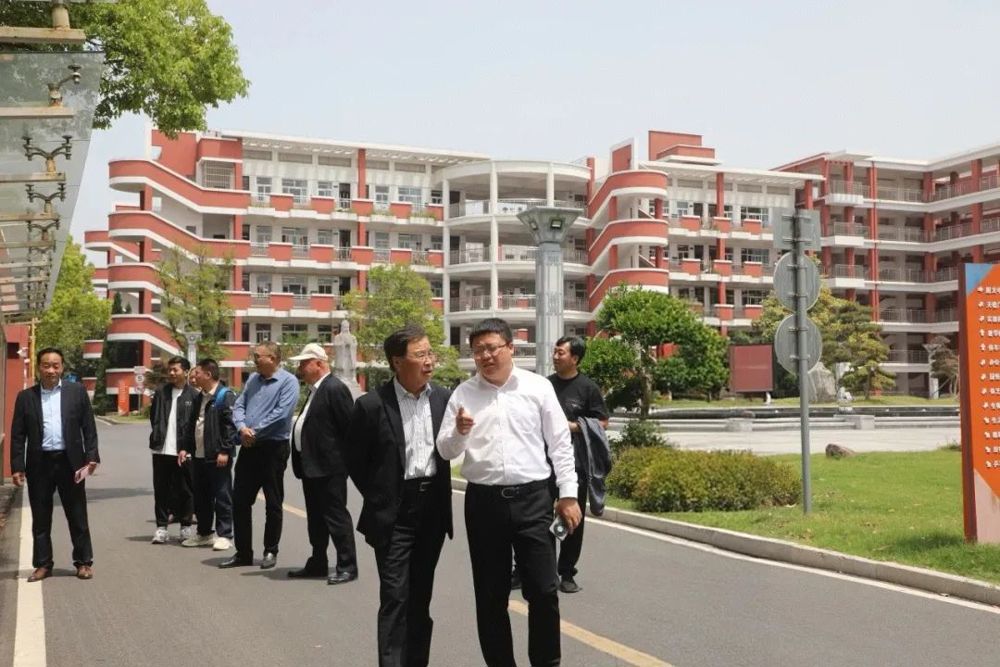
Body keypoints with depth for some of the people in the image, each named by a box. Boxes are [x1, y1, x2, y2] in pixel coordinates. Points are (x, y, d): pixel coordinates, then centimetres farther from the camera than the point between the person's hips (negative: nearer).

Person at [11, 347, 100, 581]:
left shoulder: (77, 392, 3)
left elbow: (89, 427, 3)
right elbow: (17, 435, 4)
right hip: (39, 464, 1)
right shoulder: (25, 397, 5)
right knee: (40, 518, 8)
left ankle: (84, 562, 15)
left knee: (77, 516, 6)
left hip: (70, 462, -1)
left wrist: (92, 456, -5)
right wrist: (17, 467, -2)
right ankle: (42, 564, 19)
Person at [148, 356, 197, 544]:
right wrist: (157, 435, 5)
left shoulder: (193, 395, -4)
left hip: (183, 451, -4)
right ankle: (161, 527, 14)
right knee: (161, 490, 7)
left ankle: (186, 525, 17)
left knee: (184, 490, 6)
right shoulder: (161, 392, 9)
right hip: (161, 450, 4)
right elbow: (153, 416, 16)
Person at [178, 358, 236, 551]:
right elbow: (191, 424, 22)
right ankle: (204, 533, 25)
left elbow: (230, 425, -17)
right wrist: (185, 447, 14)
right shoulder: (200, 397, 17)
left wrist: (225, 451, -21)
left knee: (222, 497, -2)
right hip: (199, 456, 9)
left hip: (218, 457, -9)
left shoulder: (225, 396, -11)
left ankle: (224, 535, 4)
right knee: (201, 497, 14)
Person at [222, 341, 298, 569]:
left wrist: (255, 432, -14)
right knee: (240, 500, 8)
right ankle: (243, 552, 17)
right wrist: (242, 427, -11)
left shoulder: (287, 381, -9)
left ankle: (270, 552, 16)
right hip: (249, 448, 7)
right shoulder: (253, 379, 12)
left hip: (274, 448, -6)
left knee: (273, 503, 4)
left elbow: (281, 413, -19)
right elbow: (238, 406, 9)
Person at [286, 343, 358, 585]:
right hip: (311, 466, 10)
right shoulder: (315, 390, 15)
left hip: (328, 467, -10)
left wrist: (346, 461, -14)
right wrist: (301, 461, 16)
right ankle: (317, 564, 25)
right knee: (315, 518, 16)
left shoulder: (335, 389, -15)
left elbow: (349, 427, -18)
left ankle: (348, 566, 3)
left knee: (336, 516, -4)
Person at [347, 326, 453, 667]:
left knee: (420, 596, 13)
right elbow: (354, 459, 0)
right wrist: (377, 498, 2)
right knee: (395, 597, -5)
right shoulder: (372, 405, -10)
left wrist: (440, 494, 10)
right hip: (394, 513, -4)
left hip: (433, 508, 4)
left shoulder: (443, 398, 2)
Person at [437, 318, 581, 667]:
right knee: (490, 595, 10)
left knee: (543, 590, 0)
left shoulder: (538, 387, 1)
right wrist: (459, 432, -17)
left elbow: (560, 444, 4)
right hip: (483, 501, 2)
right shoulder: (463, 393, 4)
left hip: (532, 498, -1)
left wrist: (568, 494, 1)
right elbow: (446, 451, 4)